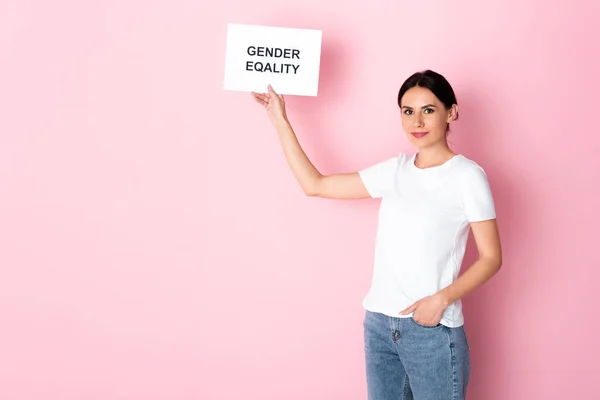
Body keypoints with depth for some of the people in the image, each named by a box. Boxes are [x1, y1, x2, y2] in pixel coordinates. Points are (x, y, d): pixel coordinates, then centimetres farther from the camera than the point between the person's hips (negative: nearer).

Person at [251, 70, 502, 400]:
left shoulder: (467, 175, -7)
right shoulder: (395, 170, 8)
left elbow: (490, 257, -6)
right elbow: (314, 185, 11)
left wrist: (442, 299, -18)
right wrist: (280, 121, 11)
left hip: (434, 331, -5)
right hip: (379, 323, 5)